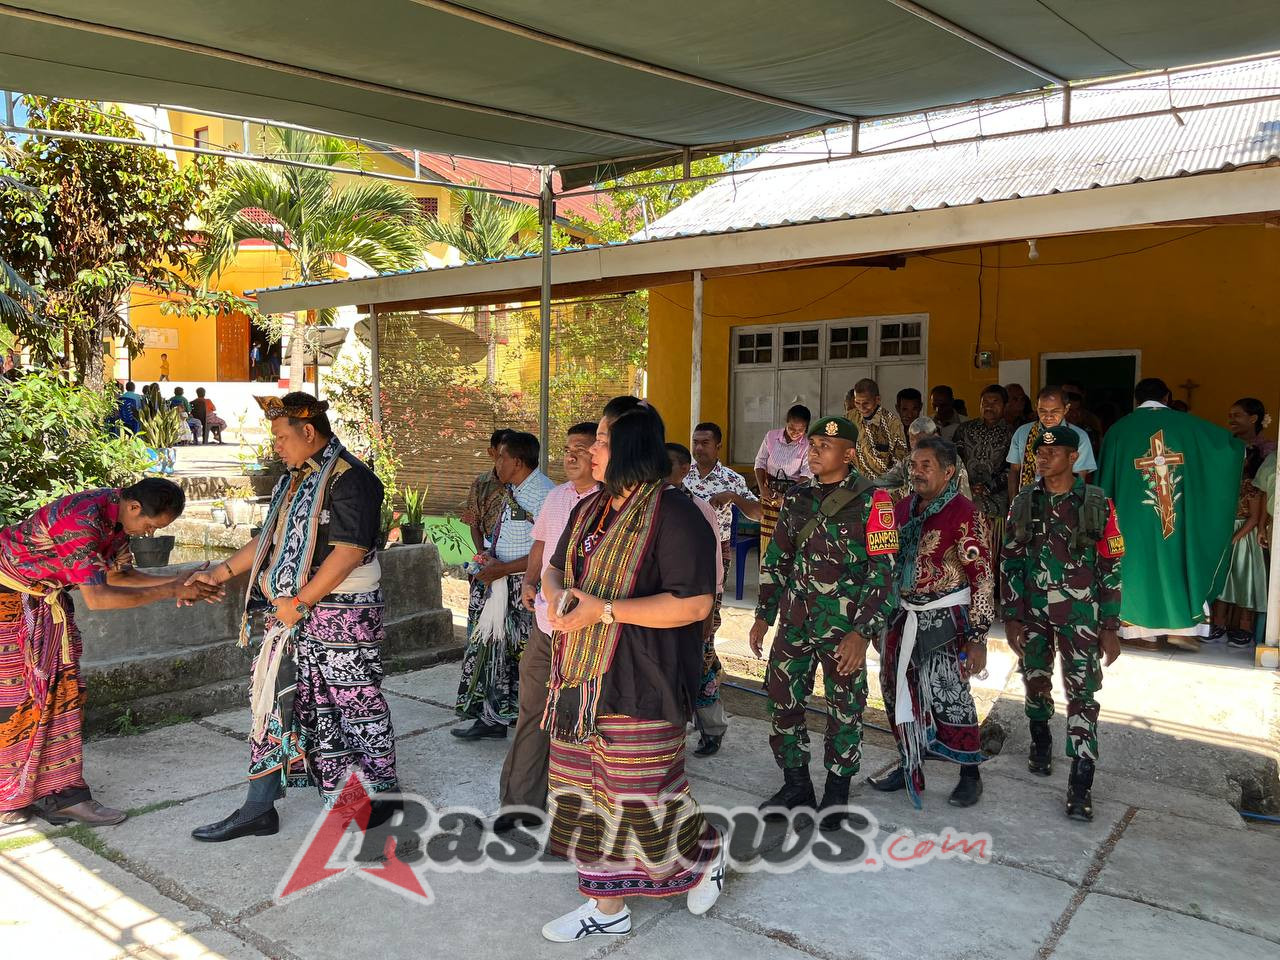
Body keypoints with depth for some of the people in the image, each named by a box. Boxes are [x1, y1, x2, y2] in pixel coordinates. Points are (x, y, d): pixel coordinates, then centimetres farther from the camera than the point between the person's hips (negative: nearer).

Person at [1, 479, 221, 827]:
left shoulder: (117, 514, -7)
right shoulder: (80, 520, -34)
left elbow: (116, 575, 3)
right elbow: (96, 598, -35)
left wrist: (177, 582, -10)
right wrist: (169, 591, -31)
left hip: (44, 597, 9)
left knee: (62, 690, 6)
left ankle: (61, 793, 11)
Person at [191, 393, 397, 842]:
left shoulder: (349, 479, -15)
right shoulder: (295, 480, 14)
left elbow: (349, 551, -23)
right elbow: (269, 541, 21)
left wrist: (300, 603, -20)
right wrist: (217, 574, 15)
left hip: (340, 615, -9)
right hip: (292, 614, 9)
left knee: (355, 704, 2)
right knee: (275, 702, 11)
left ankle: (382, 794, 22)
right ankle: (258, 809, 22)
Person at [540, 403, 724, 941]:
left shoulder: (672, 514, -15)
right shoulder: (590, 510, 11)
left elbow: (695, 603, -21)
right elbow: (555, 569, 23)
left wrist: (603, 609, -23)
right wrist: (556, 597, -3)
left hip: (637, 685, -8)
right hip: (579, 676, 8)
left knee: (641, 796, 2)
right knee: (587, 790, 14)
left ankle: (706, 852, 33)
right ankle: (607, 906, 31)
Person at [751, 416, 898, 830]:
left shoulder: (871, 500, -8)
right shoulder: (797, 496, 7)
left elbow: (882, 571, -11)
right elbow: (777, 559, 14)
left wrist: (862, 632, -17)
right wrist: (763, 616, 12)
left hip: (845, 624, -4)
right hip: (795, 620, 5)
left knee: (845, 708, 7)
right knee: (782, 698, 7)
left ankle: (837, 791, 26)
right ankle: (796, 783, 26)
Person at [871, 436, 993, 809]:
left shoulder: (963, 514, -13)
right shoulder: (905, 508, 9)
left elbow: (982, 578, -15)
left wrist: (977, 638, -16)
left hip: (944, 619, -7)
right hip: (903, 615, 7)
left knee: (948, 696, -4)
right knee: (899, 691, 12)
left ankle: (970, 774, 18)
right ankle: (909, 765, 30)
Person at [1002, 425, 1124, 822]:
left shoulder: (1097, 503, -5)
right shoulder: (1024, 502, 2)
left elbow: (1111, 567, -3)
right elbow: (1010, 561, 5)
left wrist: (1110, 627, -4)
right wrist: (1011, 617, 0)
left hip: (1080, 613, -3)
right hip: (1032, 611, 3)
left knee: (1082, 694, -4)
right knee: (1035, 681, 14)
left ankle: (1081, 785, 0)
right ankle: (1041, 744, 40)